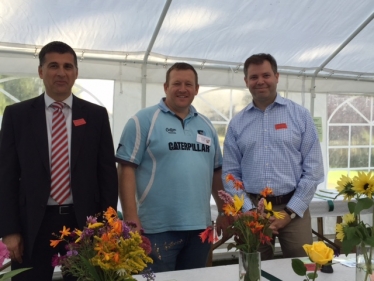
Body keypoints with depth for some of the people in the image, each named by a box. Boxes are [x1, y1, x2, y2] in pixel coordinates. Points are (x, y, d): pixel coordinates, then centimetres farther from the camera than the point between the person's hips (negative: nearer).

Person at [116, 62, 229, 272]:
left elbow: (216, 171, 16)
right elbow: (126, 168, -10)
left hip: (199, 227, 6)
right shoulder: (144, 120, -6)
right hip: (158, 228, -5)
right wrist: (131, 218, -15)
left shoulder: (206, 125, 12)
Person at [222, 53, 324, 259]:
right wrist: (249, 211, -7)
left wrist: (290, 211, -8)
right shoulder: (237, 123, 5)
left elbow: (313, 168, -2)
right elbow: (230, 173, 4)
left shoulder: (300, 115, 1)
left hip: (293, 208, -1)